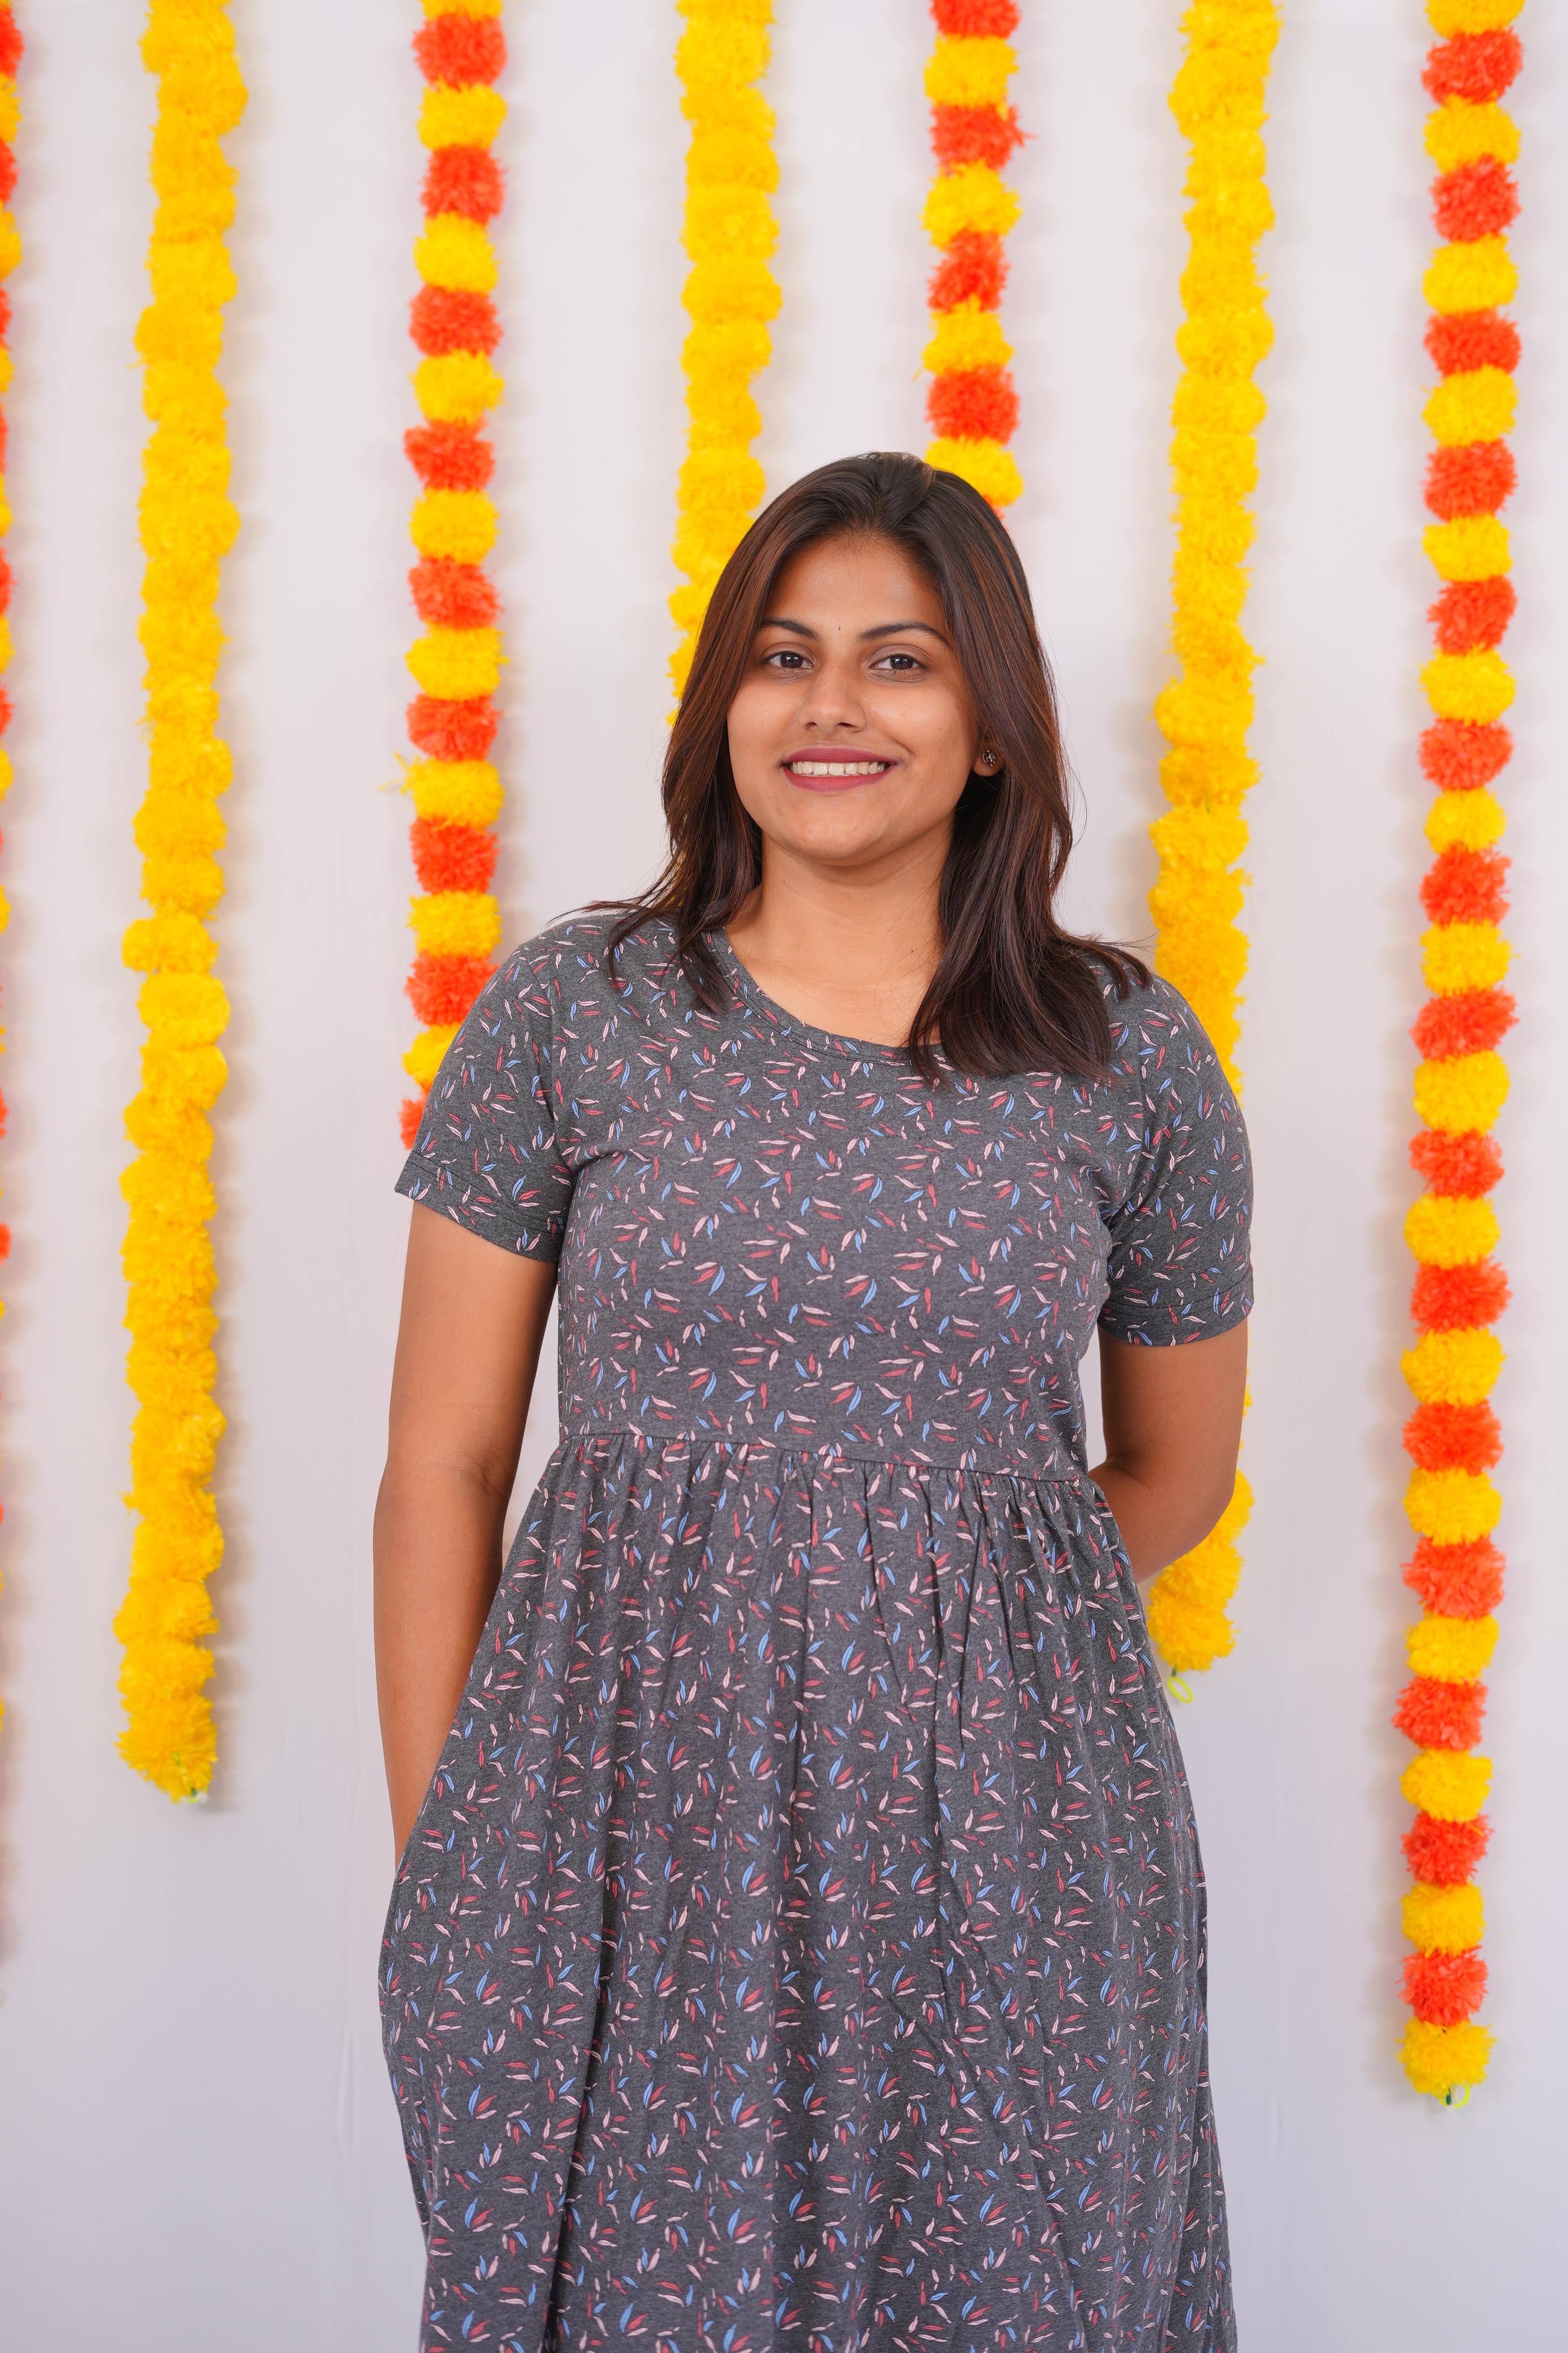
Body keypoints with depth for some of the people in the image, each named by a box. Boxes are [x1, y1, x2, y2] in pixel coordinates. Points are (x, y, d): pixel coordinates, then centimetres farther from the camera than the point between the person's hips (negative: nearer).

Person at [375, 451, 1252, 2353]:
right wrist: (433, 1863, -1)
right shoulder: (570, 1014, -2)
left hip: (1000, 1856, 1)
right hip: (615, 1838, 0)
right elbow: (441, 1467, 0)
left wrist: (936, 1615, 4)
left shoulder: (1131, 1061, 0)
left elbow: (1174, 1471, 12)